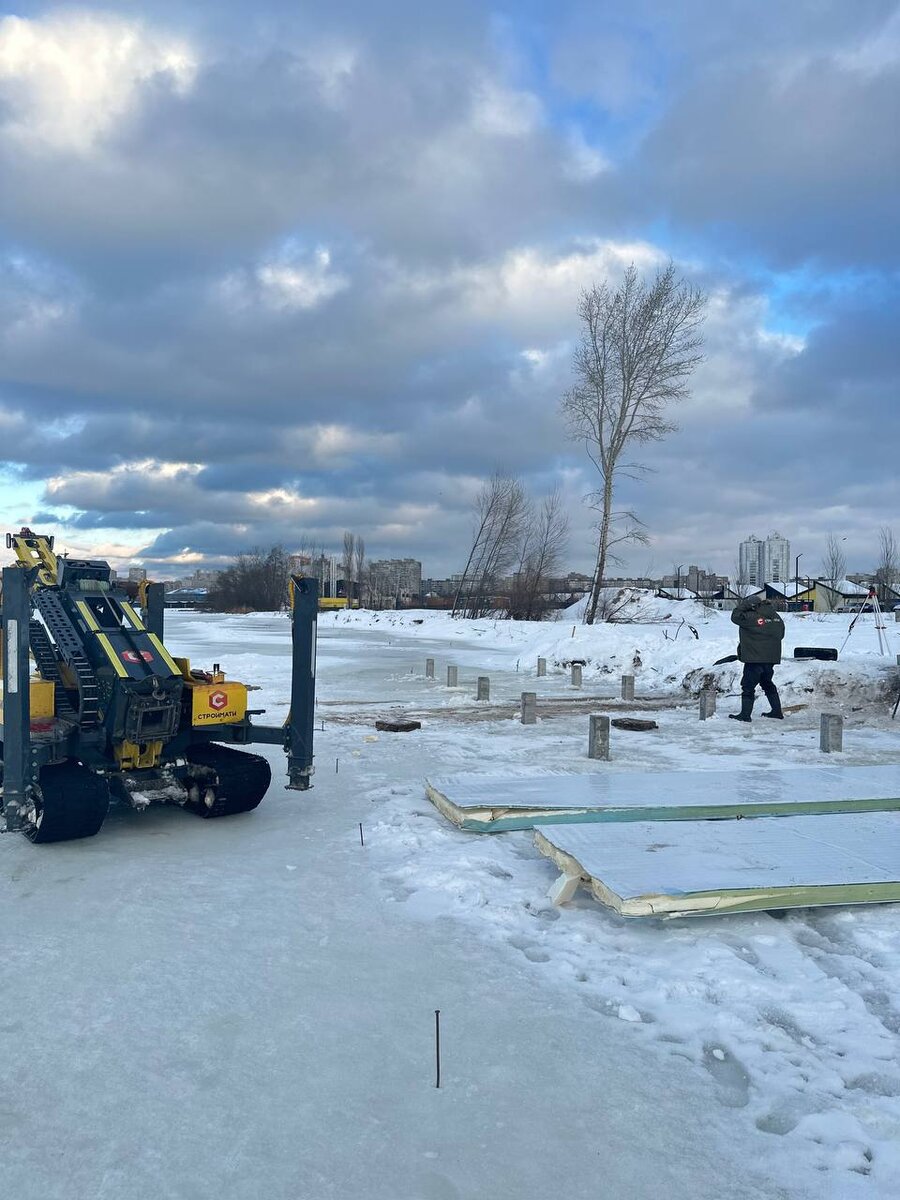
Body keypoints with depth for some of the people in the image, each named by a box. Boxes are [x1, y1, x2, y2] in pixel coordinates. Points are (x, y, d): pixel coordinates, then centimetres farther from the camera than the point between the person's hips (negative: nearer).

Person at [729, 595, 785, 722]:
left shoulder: (751, 617, -19)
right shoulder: (776, 617, 6)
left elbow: (735, 616, -13)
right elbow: (781, 634, 16)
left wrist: (745, 604, -6)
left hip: (754, 659, -8)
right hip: (772, 658, 8)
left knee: (748, 686, -1)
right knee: (767, 683, 22)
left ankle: (745, 714, -2)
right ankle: (777, 711, 26)